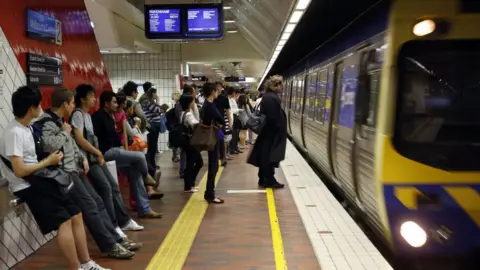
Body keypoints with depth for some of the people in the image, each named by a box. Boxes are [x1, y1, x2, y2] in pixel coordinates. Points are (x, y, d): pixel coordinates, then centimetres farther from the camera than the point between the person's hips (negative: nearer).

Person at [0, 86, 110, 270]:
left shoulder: (26, 128, 12)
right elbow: (20, 171, -21)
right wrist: (48, 161, -11)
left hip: (39, 180, 9)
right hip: (27, 186, -9)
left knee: (76, 215, 5)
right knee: (63, 220, -17)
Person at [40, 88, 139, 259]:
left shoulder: (59, 121, 16)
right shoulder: (47, 122, -13)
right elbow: (48, 145, -32)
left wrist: (82, 158, 10)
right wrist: (65, 132, -16)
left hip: (75, 169, 10)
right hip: (64, 172, -10)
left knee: (98, 202, 7)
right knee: (89, 206, -11)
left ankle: (117, 238, 12)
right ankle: (110, 246, -4)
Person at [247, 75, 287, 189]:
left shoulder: (266, 96, 11)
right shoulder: (273, 98, -20)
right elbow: (275, 119, -23)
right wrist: (280, 131, -13)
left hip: (266, 132, 10)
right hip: (272, 133, -10)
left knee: (264, 156, 14)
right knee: (271, 157, -1)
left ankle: (263, 179, 22)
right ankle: (269, 180, 7)